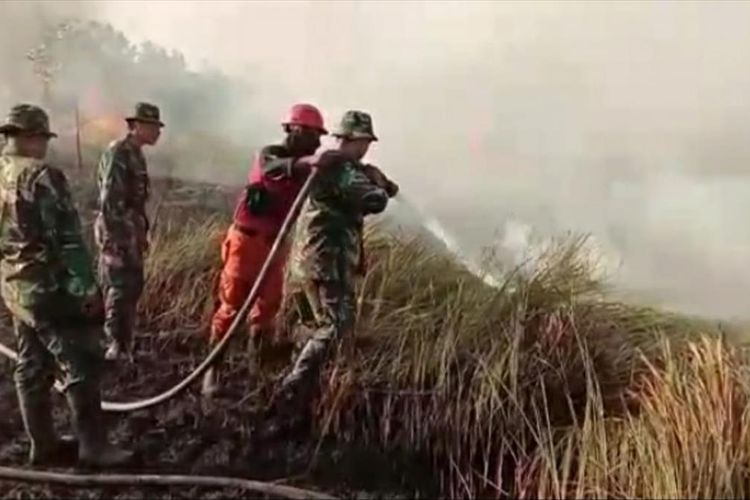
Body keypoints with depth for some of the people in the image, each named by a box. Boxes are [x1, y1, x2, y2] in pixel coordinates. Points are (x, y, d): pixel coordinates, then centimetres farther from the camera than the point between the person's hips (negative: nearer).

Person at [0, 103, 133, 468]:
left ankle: (42, 444, 23)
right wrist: (86, 287, -15)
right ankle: (93, 447, 4)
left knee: (32, 368, 14)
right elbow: (67, 239, -19)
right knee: (80, 367, -1)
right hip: (49, 288, -9)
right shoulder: (41, 177, -18)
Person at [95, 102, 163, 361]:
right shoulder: (118, 153, -16)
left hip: (131, 233, 10)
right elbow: (109, 201, -21)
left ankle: (124, 344, 24)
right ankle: (117, 345, 1)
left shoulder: (135, 154, 14)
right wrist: (117, 238, -23)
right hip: (118, 234, -10)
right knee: (119, 289, -6)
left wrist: (141, 234, 21)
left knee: (133, 287, 14)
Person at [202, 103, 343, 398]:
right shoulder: (268, 154, -12)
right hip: (248, 240, -5)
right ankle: (212, 369, 6)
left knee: (268, 307, 9)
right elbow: (272, 170, -37)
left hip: (276, 245, 5)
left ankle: (255, 366, 24)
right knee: (232, 306, -2)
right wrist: (306, 161, -54)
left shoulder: (308, 167, 5)